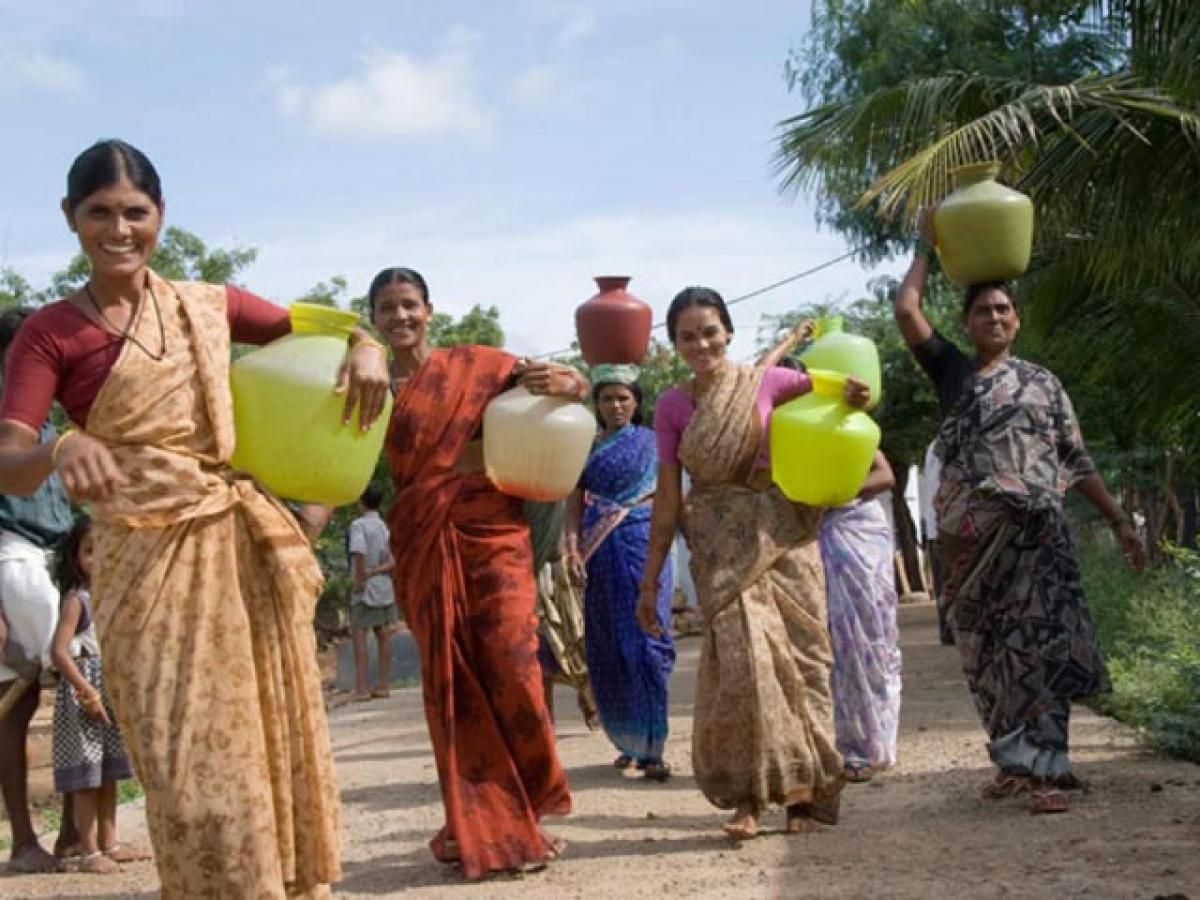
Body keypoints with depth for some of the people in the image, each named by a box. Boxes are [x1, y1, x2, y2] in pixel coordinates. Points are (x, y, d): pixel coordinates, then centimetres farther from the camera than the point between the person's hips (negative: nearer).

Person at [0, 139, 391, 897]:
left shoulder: (209, 306, 9)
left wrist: (366, 346, -5)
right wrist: (62, 448, -34)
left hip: (246, 545, 4)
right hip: (149, 558, -4)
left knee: (277, 741, 8)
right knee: (193, 765, -3)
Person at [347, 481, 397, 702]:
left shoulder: (358, 525, -12)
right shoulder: (386, 526, 8)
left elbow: (359, 552, -29)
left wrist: (360, 579, -19)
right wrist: (375, 571, -6)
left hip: (365, 587, -7)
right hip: (385, 586, 7)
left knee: (359, 635, -3)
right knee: (383, 635, 9)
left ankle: (361, 687, -7)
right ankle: (384, 684, 12)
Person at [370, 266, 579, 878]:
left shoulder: (476, 365, 4)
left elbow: (575, 386, 8)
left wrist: (564, 383, -15)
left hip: (492, 530, -1)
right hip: (423, 544, 2)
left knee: (510, 662, -10)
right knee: (449, 678, 2)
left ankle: (522, 810, 9)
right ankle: (480, 826, 11)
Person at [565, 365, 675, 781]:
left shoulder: (650, 443, 8)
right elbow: (575, 502, 6)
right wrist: (573, 545, -9)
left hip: (643, 550, -3)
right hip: (599, 557, 3)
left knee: (645, 643, -11)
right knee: (607, 650, 3)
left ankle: (652, 748, -11)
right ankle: (630, 742, 15)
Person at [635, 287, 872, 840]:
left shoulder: (765, 382, 2)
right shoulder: (671, 407, 5)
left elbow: (833, 392, 14)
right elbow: (667, 496, 6)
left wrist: (855, 395, -12)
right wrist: (650, 582, 4)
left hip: (782, 535, 1)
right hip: (722, 548, 0)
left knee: (797, 657, -1)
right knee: (743, 656, -15)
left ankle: (803, 792, 9)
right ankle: (748, 796, -10)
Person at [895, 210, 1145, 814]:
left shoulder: (1042, 382, 15)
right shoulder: (950, 370, 14)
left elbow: (1075, 459, 13)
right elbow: (905, 310, 4)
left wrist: (1118, 521, 8)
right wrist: (925, 247, 13)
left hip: (1035, 527, -1)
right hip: (971, 532, 1)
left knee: (1040, 639, -11)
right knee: (987, 646, 2)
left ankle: (1045, 768, -16)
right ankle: (1014, 761, 11)